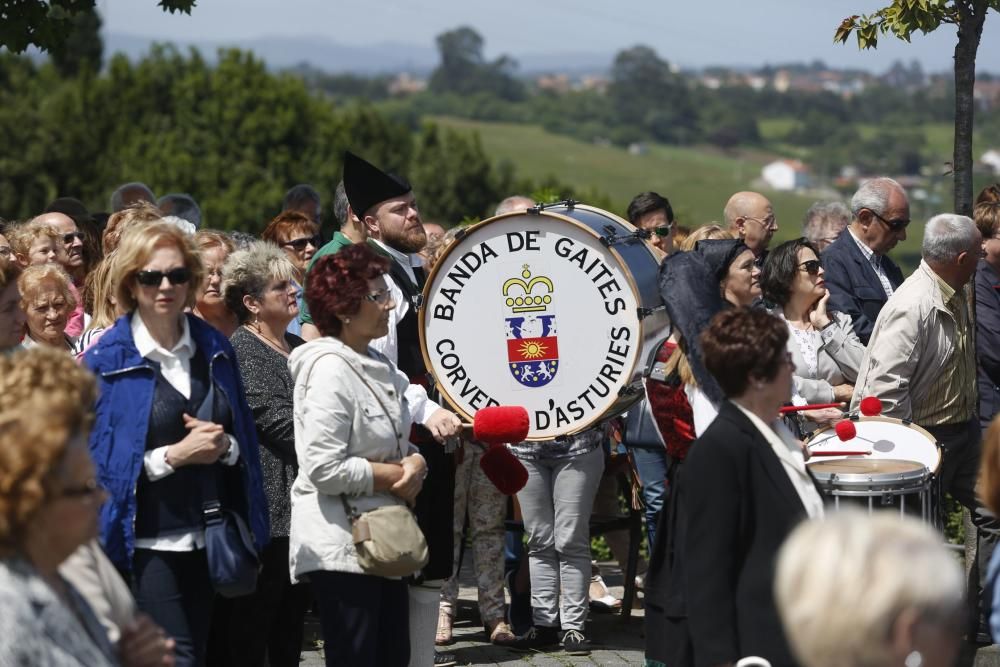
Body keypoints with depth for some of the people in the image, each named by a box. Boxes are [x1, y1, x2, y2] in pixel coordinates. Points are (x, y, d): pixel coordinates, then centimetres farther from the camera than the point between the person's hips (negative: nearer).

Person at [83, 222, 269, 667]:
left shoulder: (213, 347, 9)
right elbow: (95, 457, -8)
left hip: (207, 538, 5)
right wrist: (174, 455, -16)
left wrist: (224, 446, -9)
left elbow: (245, 437, 14)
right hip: (146, 542, -5)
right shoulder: (107, 360, -4)